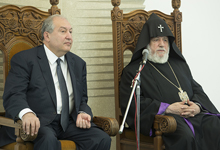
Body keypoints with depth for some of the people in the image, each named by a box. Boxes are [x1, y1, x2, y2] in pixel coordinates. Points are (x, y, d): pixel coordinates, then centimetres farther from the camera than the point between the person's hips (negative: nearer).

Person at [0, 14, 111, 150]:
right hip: (38, 122, -5)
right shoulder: (24, 59, 2)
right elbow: (13, 95, -10)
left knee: (102, 139, -22)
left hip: (69, 122, 5)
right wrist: (26, 113, -34)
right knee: (48, 139, -39)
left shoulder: (79, 64, 21)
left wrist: (82, 113, -3)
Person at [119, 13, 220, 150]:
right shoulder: (133, 70, 11)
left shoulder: (179, 64, 30)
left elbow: (197, 90, 25)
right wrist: (167, 108, -13)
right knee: (185, 136, -37)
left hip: (192, 113, 5)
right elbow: (130, 102, -3)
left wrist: (198, 106, -2)